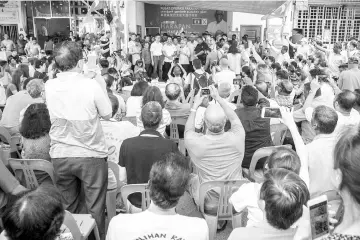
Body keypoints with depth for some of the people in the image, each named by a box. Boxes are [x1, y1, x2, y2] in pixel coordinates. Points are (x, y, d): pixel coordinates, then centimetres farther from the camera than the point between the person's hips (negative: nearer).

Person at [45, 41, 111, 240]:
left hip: (60, 156, 4)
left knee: (67, 208, 18)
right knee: (95, 208, 10)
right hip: (90, 155, -4)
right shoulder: (91, 85, -17)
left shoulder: (49, 87, -4)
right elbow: (107, 114, -4)